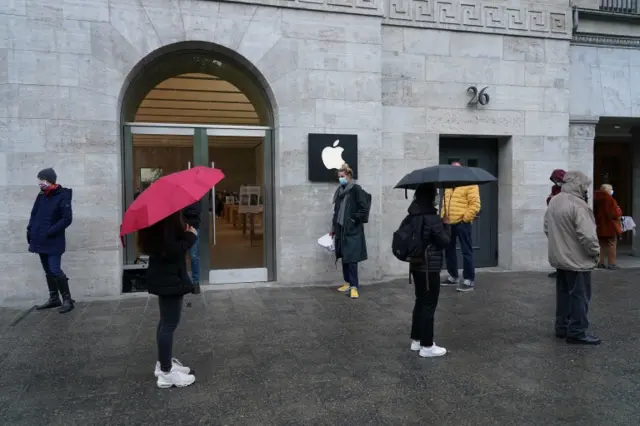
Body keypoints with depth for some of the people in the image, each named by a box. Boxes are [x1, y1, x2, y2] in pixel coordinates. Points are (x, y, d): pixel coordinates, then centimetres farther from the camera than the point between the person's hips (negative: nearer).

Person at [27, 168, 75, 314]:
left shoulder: (62, 196, -12)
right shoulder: (41, 196, 10)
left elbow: (67, 219, -16)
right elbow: (34, 214, 17)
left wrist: (50, 232, -19)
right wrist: (30, 230, 4)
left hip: (53, 242, -7)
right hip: (40, 241, 8)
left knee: (55, 270, -11)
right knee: (48, 271, 14)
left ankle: (67, 300, -1)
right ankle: (54, 299, 25)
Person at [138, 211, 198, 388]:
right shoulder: (168, 218, -23)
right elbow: (171, 250, -28)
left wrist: (184, 233, 1)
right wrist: (190, 236, -15)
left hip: (164, 276, 11)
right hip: (169, 278, -11)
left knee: (166, 321, 20)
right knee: (170, 323, -1)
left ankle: (164, 363, 32)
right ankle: (166, 373, 10)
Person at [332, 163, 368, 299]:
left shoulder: (356, 189, -8)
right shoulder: (339, 191, 13)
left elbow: (363, 209, -11)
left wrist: (353, 220, -13)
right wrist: (334, 228, 16)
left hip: (353, 230, -7)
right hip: (341, 229, 7)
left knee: (352, 259, -6)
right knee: (344, 257, 11)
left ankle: (354, 286, -1)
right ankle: (348, 283, 22)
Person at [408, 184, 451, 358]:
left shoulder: (413, 215, 6)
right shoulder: (432, 217, -19)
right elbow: (444, 241, -13)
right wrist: (446, 224, 1)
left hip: (416, 265, 8)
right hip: (430, 267, -8)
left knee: (420, 302, 18)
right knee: (429, 305, 1)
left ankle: (416, 340, 26)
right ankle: (426, 346, 8)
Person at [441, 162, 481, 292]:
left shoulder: (470, 184, -5)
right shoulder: (448, 187, 19)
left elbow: (475, 204, -13)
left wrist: (465, 218, -16)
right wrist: (443, 216, 13)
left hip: (462, 223, -8)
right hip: (449, 223, 8)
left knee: (466, 251, -5)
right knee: (449, 250, 13)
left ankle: (469, 280, 0)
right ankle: (453, 277, 25)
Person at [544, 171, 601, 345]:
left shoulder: (554, 201, 7)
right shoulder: (578, 204, -22)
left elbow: (547, 228, 15)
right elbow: (587, 235, -25)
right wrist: (595, 252, -9)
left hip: (560, 257, 9)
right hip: (577, 260, -9)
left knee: (564, 293, 17)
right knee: (579, 296, 2)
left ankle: (562, 327, 25)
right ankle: (577, 332, 9)